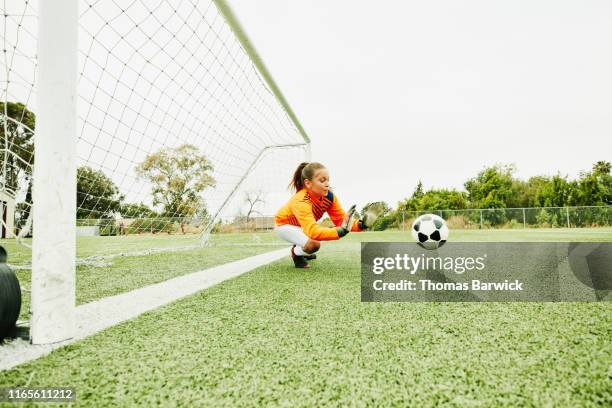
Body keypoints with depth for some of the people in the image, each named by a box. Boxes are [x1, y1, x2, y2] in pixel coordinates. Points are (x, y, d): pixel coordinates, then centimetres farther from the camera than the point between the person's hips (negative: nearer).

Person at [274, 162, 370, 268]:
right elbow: (313, 231, -53)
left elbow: (341, 219, -19)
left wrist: (359, 225, -37)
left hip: (302, 225, 8)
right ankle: (296, 253, 3)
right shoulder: (301, 201, -40)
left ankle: (302, 248, 22)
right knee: (314, 244, -30)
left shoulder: (329, 196, -20)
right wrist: (339, 232, -64)